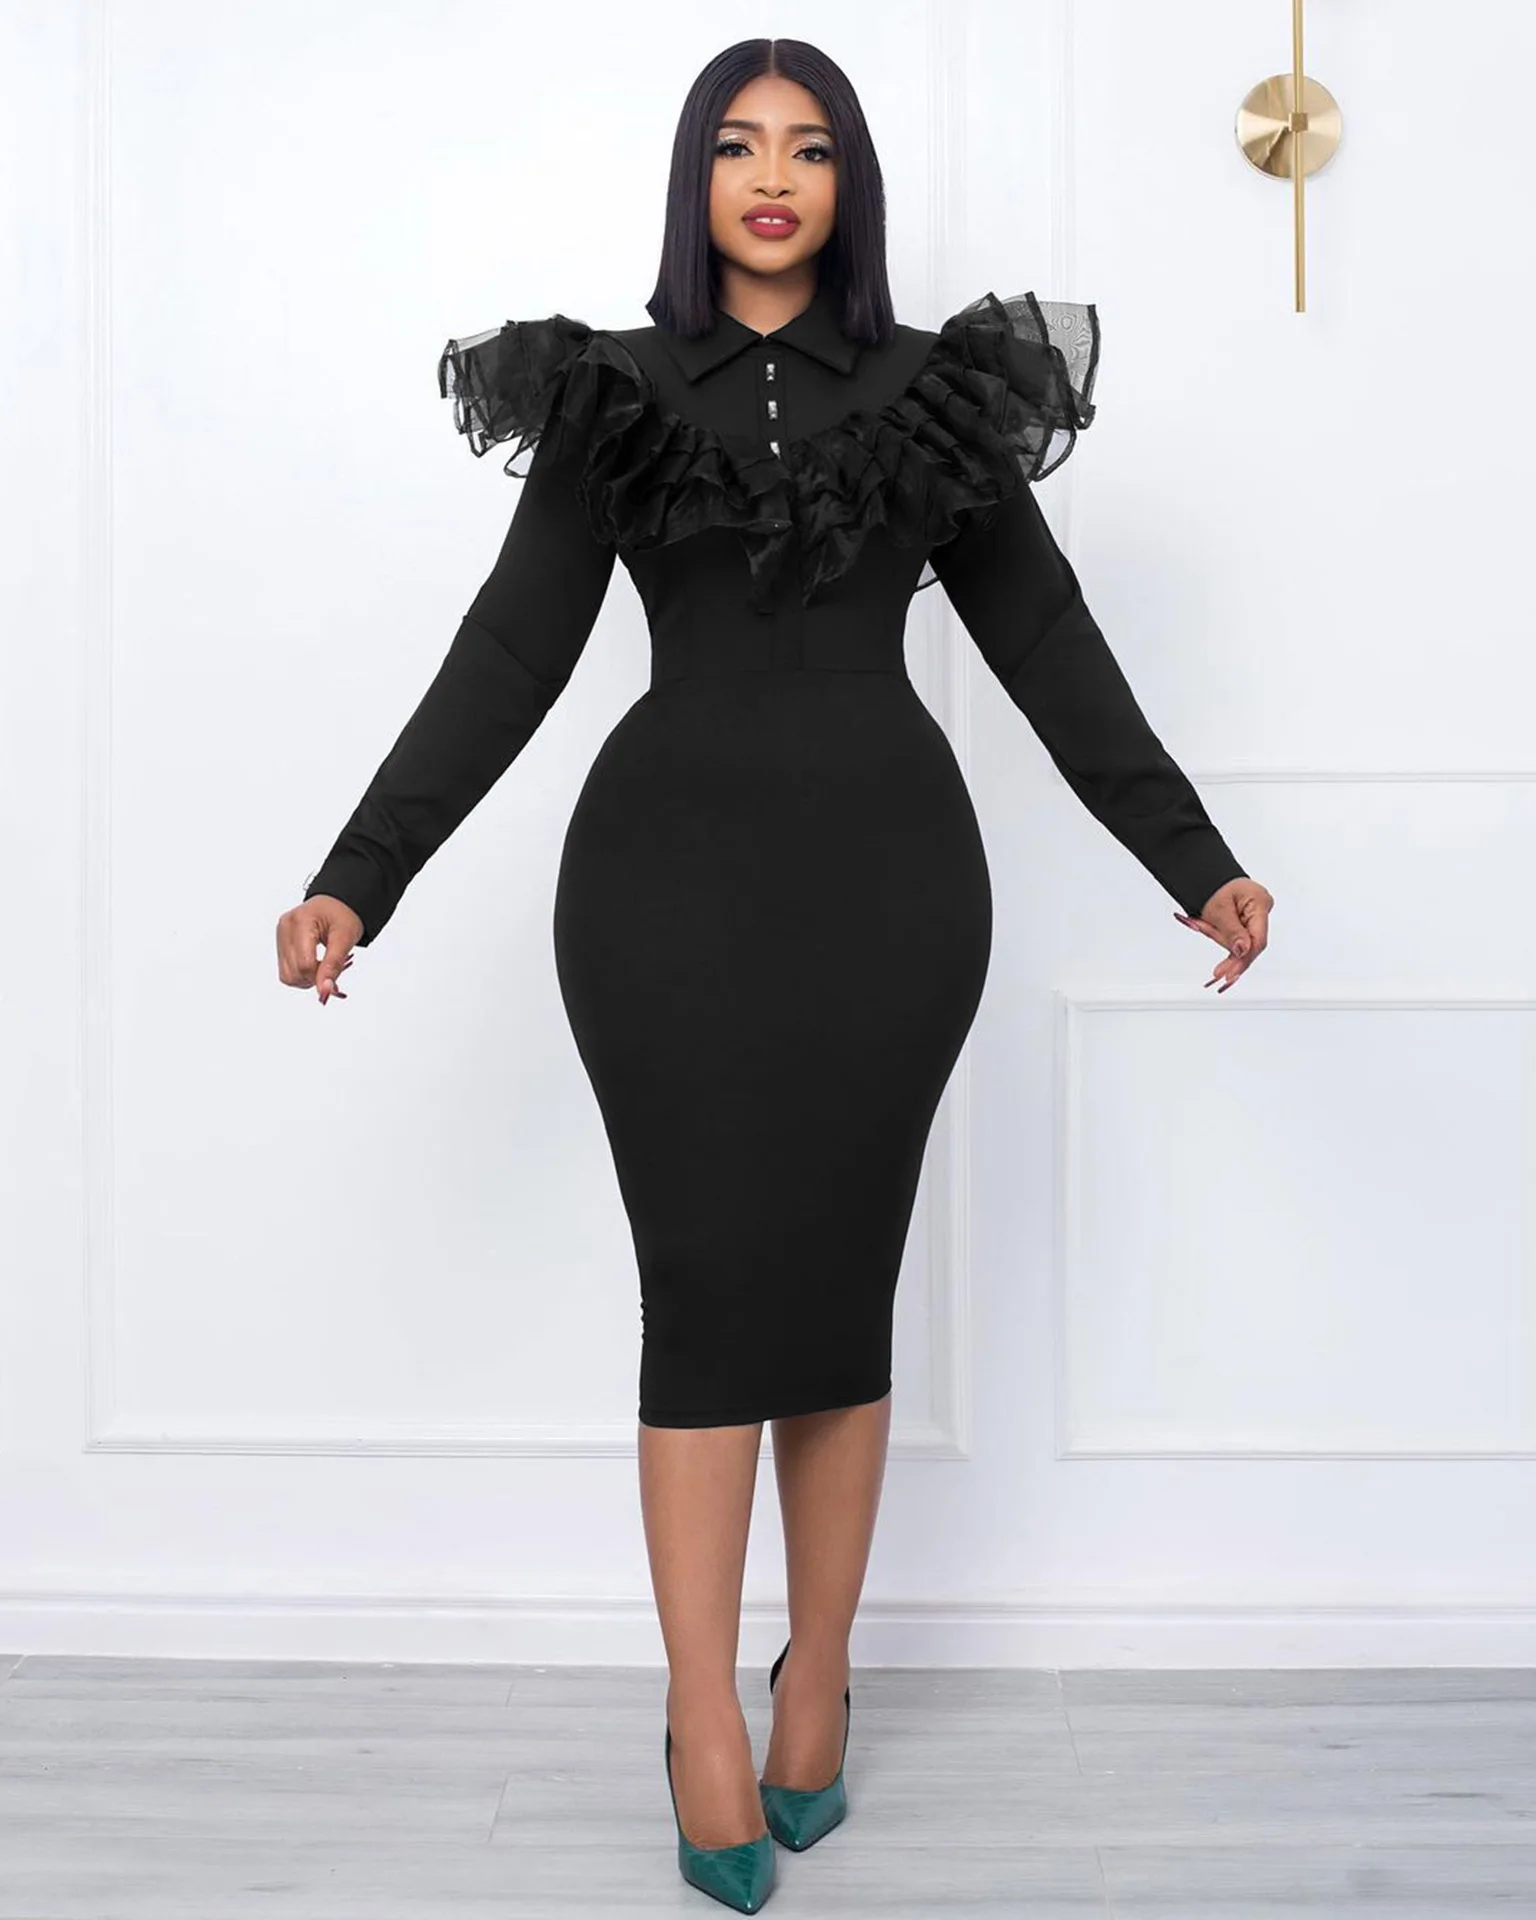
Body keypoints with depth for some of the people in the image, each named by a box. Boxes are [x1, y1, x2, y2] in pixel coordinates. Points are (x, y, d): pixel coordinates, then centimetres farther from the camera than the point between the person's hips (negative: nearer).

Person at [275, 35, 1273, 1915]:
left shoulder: (934, 395, 9)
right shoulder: (616, 397, 6)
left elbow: (1050, 648, 8)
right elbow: (509, 657, 1)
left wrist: (1196, 864, 4)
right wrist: (355, 878, -7)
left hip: (884, 868, 1)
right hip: (671, 867, -1)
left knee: (840, 1281, 5)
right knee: (706, 1285, -3)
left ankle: (818, 1679, 21)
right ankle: (705, 1718, 8)